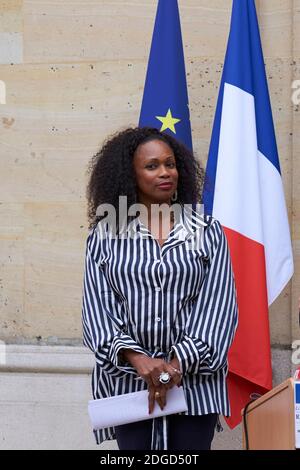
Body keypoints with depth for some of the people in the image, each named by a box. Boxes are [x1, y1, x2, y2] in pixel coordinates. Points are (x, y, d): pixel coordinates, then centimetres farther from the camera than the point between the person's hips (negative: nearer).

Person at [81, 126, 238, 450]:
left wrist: (179, 362, -13)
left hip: (194, 378, 0)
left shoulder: (208, 232, 7)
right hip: (127, 378, 0)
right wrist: (137, 358, -15)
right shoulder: (104, 236, 7)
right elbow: (97, 306, 0)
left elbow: (218, 303, -1)